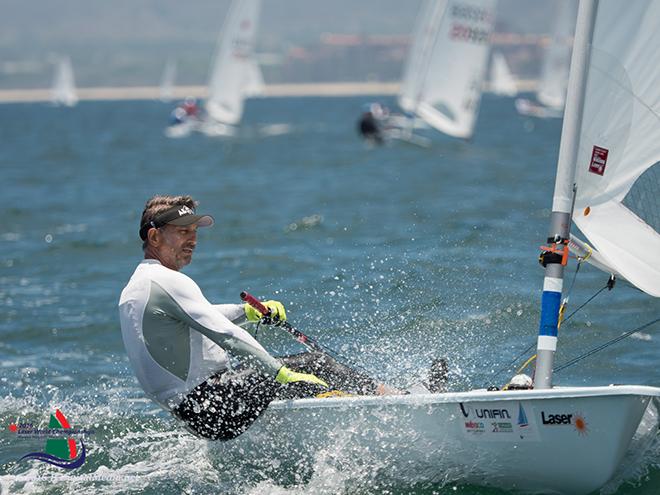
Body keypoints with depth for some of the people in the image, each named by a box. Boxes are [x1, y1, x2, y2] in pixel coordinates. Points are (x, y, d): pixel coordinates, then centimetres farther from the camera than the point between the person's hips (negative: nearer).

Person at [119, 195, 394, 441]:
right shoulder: (168, 281, -15)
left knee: (310, 364, 13)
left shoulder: (133, 288, 18)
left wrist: (249, 312, 14)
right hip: (210, 405, -10)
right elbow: (224, 334, -22)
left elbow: (201, 317, 31)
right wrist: (284, 374, -22)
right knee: (314, 366, -10)